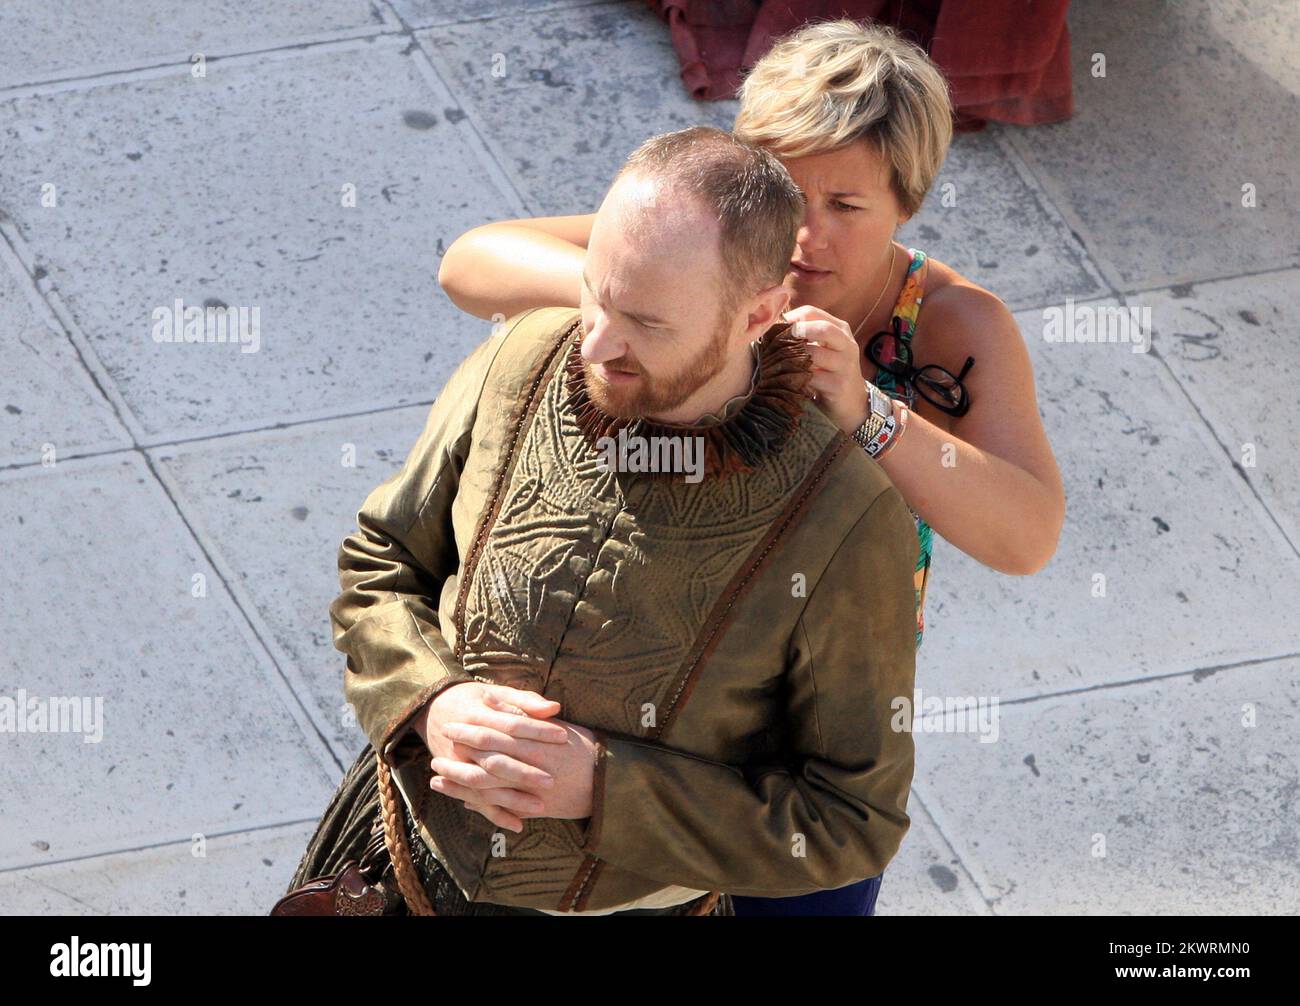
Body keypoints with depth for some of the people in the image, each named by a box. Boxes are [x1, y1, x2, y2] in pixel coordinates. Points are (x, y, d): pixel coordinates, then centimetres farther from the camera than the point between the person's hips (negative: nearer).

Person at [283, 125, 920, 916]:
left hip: (631, 902, -3)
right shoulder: (523, 361, -14)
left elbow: (853, 822, -18)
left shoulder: (846, 524, -26)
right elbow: (379, 565, 1)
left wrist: (604, 788, -26)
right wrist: (429, 704, -20)